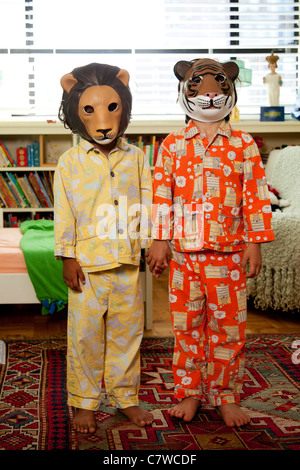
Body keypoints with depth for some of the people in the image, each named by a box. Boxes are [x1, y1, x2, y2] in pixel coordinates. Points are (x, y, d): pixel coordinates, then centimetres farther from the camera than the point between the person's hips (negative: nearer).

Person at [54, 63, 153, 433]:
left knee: (127, 332, 11)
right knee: (85, 334, 5)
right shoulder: (70, 162, -1)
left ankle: (125, 396, 26)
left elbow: (147, 205, 10)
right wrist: (67, 257, -6)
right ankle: (84, 402, 20)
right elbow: (64, 212, -2)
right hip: (87, 263, -2)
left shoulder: (136, 158, 7)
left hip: (128, 262, 3)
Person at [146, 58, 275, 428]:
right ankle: (188, 392, 22)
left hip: (229, 251, 0)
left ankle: (226, 396, 19)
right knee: (186, 325, 8)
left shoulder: (243, 144, 4)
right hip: (183, 250, 1)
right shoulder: (172, 145, 5)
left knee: (229, 325, 5)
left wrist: (254, 242, -2)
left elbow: (255, 196, 2)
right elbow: (161, 195, 4)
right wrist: (159, 240, 1)